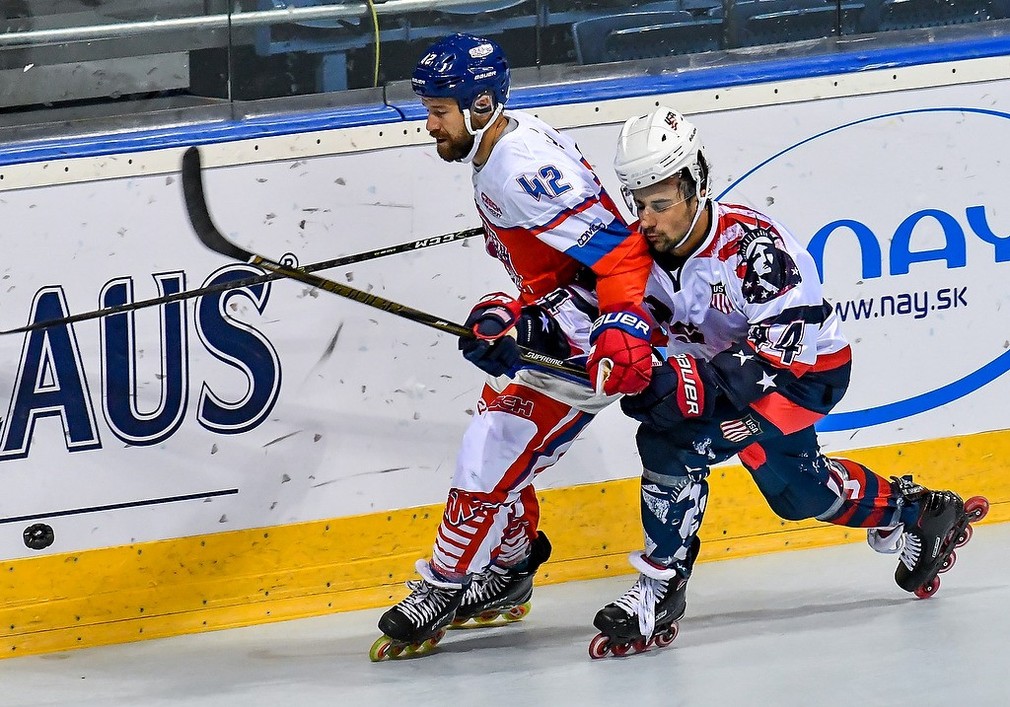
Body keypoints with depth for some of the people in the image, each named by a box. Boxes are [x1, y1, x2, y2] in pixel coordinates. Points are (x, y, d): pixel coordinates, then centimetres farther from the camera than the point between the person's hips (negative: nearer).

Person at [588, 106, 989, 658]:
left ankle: (662, 589, -10)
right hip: (718, 359, 8)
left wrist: (693, 382, -47)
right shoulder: (640, 250, -15)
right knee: (795, 491, 19)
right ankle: (917, 514, 41)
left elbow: (781, 349, -36)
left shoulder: (752, 245, -35)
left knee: (681, 442, -25)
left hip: (810, 368, -8)